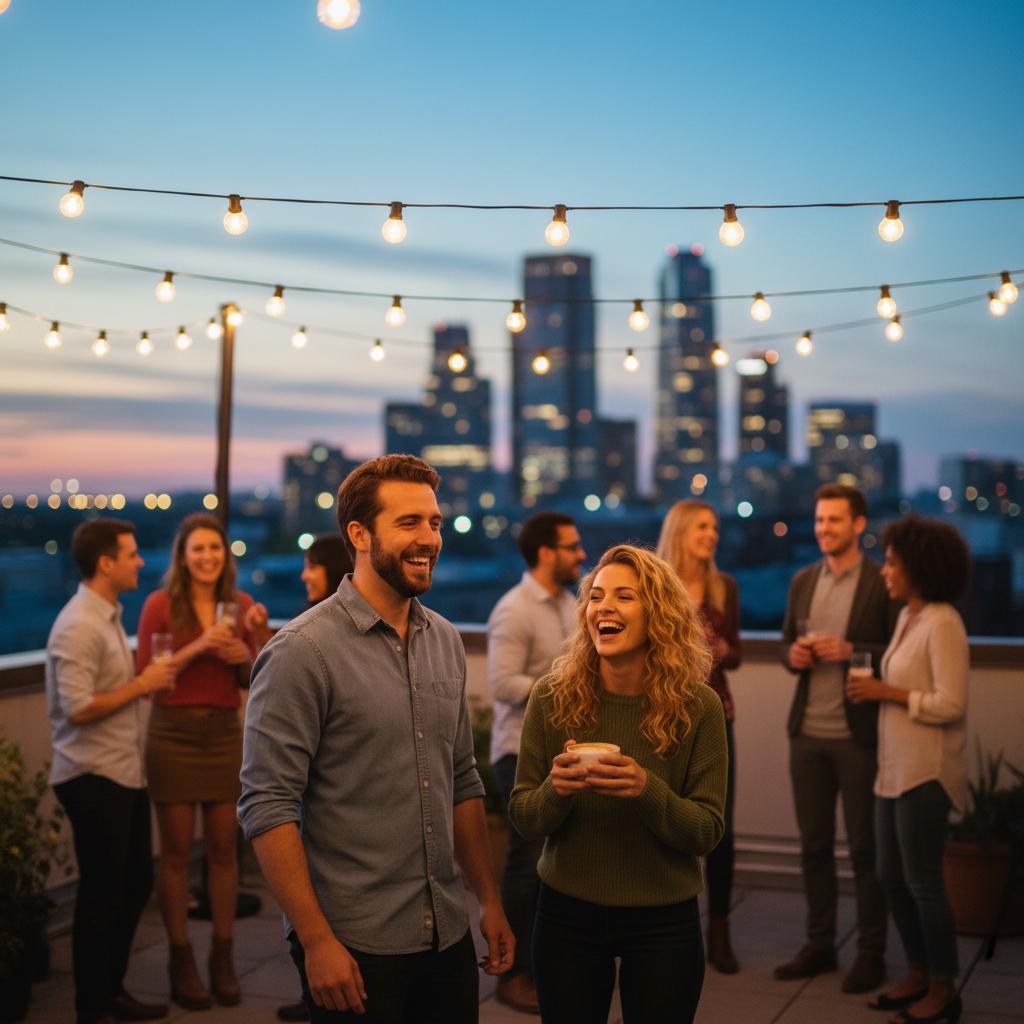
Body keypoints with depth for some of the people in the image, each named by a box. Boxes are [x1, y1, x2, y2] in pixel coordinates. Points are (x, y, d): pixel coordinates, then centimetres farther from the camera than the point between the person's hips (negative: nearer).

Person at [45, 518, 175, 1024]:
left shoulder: (108, 616, 12)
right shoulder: (79, 626, -18)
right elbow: (79, 708, -24)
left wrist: (146, 675, 2)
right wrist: (141, 685, -17)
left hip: (125, 773, 10)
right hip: (93, 777, -10)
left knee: (135, 882, 17)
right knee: (101, 893, 1)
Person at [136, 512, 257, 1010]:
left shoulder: (240, 604, 6)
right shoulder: (160, 604, -5)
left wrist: (245, 658, -8)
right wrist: (197, 647, -19)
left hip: (225, 733, 3)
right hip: (174, 734, -3)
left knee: (223, 849, 6)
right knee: (176, 852, 3)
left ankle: (223, 958, 16)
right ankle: (181, 960, 14)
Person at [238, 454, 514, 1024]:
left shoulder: (446, 642, 8)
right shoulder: (303, 652, -13)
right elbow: (268, 808, -15)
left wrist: (490, 900, 12)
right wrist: (317, 940, -17)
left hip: (449, 937, 6)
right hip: (354, 948, -6)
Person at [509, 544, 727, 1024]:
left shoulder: (697, 706, -10)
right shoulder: (552, 697, -7)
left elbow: (708, 833, -8)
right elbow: (523, 819, -2)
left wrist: (648, 790, -26)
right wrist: (555, 789, -24)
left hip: (663, 920, -1)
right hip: (567, 913, 1)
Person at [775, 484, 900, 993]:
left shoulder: (883, 583, -7)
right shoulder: (802, 581, 10)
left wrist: (850, 651, -20)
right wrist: (794, 655, -5)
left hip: (858, 736, -5)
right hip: (807, 733, 5)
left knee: (865, 848, 5)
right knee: (814, 845, 12)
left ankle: (871, 953, 16)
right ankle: (819, 945, 24)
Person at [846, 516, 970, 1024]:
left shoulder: (942, 624, -16)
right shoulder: (907, 617, 9)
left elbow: (950, 705, -20)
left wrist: (887, 693, -15)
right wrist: (874, 690, 0)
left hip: (925, 772, -9)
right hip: (895, 768, 9)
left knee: (922, 881, 2)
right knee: (892, 876, 15)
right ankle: (918, 975, 29)